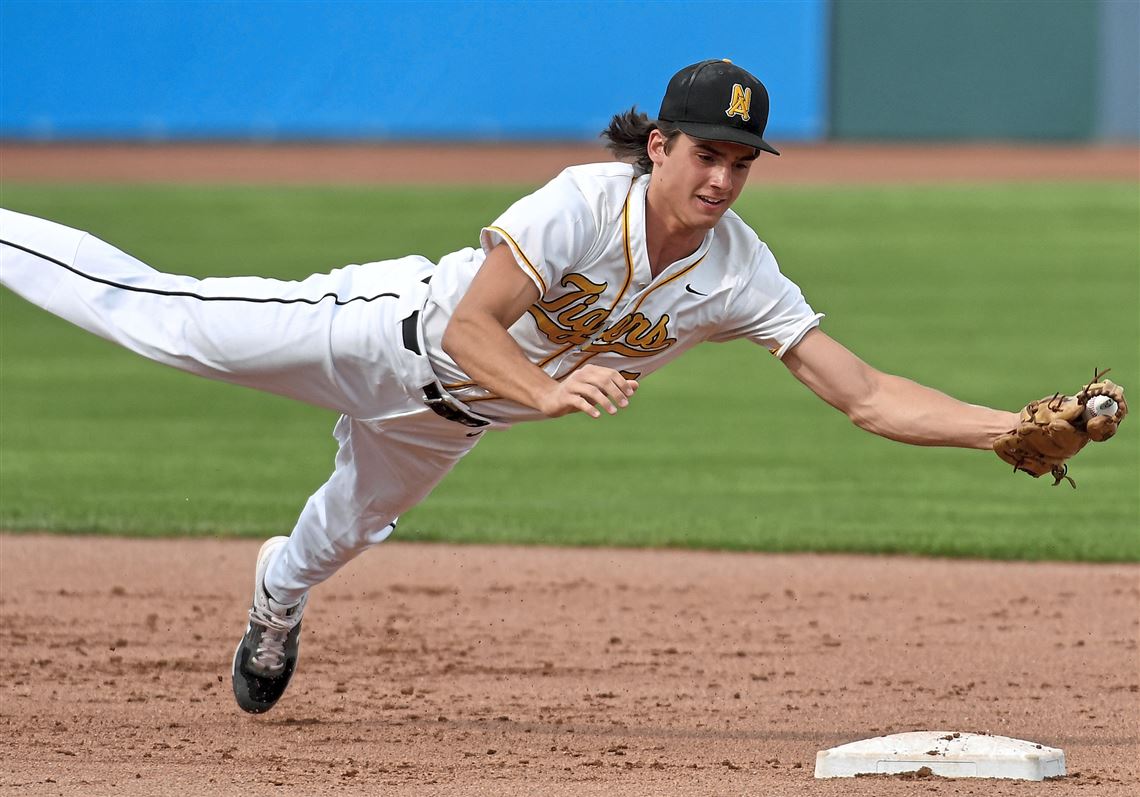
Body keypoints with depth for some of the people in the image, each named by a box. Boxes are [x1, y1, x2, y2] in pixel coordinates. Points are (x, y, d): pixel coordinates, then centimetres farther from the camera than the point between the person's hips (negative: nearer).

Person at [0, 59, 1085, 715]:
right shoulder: (584, 202, -34)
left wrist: (1010, 427, -33)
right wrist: (549, 392, -54)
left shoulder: (740, 275, -21)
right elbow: (469, 327, -37)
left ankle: (279, 593, 65)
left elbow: (865, 396, -22)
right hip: (385, 330, -5)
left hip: (446, 420, 5)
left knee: (348, 532, 29)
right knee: (161, 314, -2)